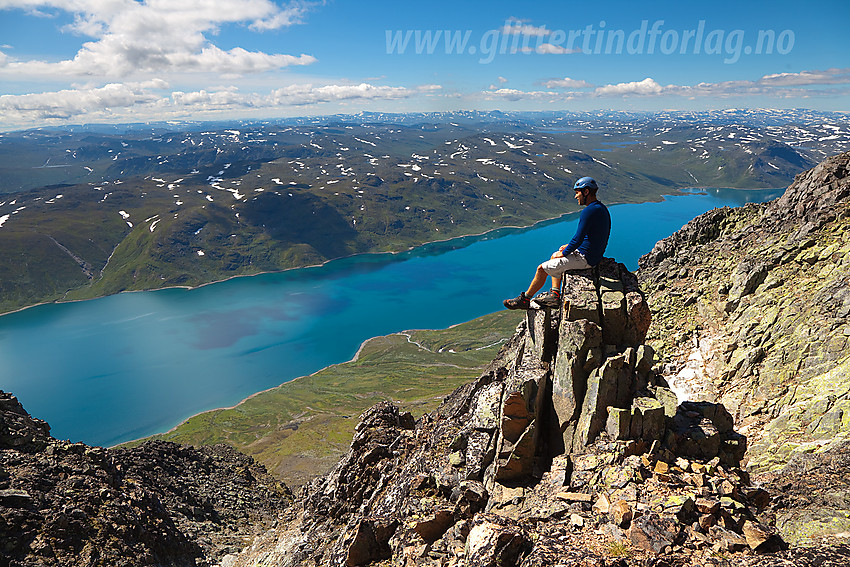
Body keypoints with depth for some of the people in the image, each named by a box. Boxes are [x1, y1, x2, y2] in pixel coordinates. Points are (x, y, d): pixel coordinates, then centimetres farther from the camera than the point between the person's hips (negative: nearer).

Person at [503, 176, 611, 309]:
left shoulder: (589, 211, -23)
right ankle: (554, 295, 17)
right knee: (554, 256, 24)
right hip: (594, 255, 10)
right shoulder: (601, 208, 11)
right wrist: (569, 246, 13)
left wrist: (564, 253, -9)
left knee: (542, 269, -4)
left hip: (584, 258, -10)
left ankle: (525, 299, 13)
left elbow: (578, 239, -25)